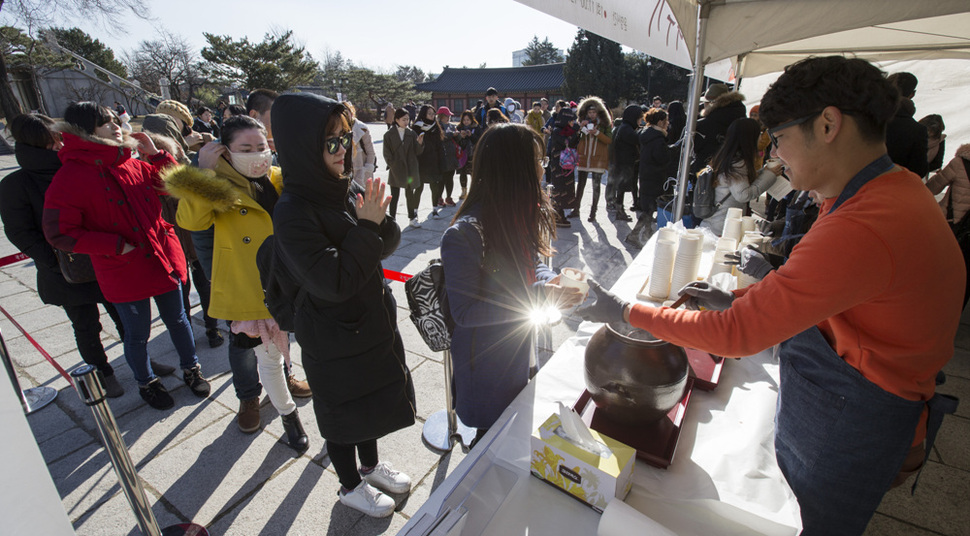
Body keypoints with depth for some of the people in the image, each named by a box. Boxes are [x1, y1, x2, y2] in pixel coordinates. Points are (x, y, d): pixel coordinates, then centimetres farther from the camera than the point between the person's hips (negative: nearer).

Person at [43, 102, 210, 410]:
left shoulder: (132, 164, 5)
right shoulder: (70, 177, -12)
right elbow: (59, 234, -13)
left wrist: (154, 153, -2)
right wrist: (118, 246, -19)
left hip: (163, 258, 4)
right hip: (125, 272, -4)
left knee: (177, 320, 18)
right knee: (137, 334, 12)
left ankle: (190, 368, 37)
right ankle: (146, 382, 36)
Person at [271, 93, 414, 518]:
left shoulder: (346, 188, -3)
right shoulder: (293, 211, -23)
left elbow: (388, 244, 0)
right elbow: (333, 281, -29)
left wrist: (378, 219, -19)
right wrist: (366, 227, -25)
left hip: (372, 319, 7)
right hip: (333, 336, -7)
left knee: (375, 394, 24)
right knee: (342, 408, 16)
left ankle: (371, 465, 52)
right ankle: (350, 485, 44)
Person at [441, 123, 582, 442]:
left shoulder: (519, 215, -5)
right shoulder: (465, 235, -30)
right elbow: (464, 311, -26)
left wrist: (551, 280, -13)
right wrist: (540, 297, -29)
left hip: (519, 349, 7)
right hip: (486, 361, -7)